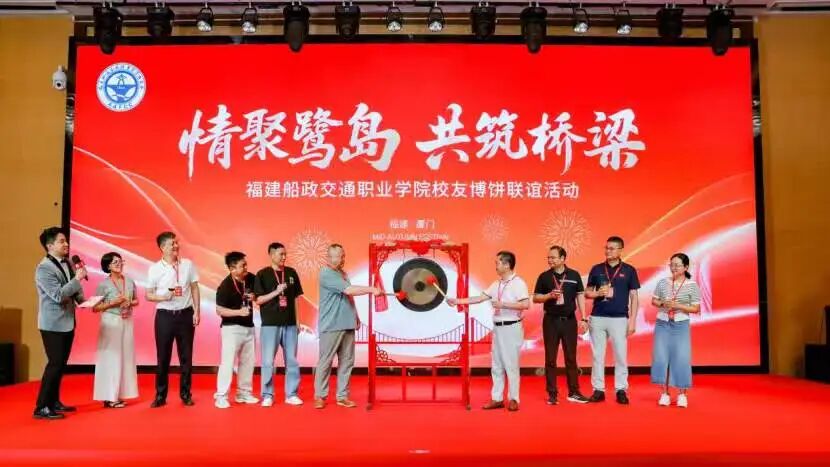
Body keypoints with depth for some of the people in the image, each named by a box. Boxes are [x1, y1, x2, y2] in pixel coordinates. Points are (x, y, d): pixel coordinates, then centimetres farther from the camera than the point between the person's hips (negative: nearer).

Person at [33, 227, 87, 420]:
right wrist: (77, 279, -24)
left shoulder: (67, 263, 7)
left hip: (67, 322, 8)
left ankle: (54, 402, 26)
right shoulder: (44, 268, -17)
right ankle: (41, 407, 2)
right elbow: (58, 295, -25)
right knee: (55, 364, -7)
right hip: (53, 324, -8)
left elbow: (73, 288, 17)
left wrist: (82, 299, -2)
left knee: (61, 364, 15)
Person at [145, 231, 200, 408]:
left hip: (185, 314, 1)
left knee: (186, 356, 7)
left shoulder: (188, 264, 1)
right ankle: (160, 396, 15)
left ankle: (186, 394, 17)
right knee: (163, 357, 5)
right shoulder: (155, 269, -3)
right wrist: (162, 297, -18)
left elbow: (194, 288, 6)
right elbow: (148, 295, 2)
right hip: (164, 315, -1)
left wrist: (196, 311, 0)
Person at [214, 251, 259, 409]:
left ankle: (244, 393, 25)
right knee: (228, 362, -7)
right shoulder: (225, 286, -18)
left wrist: (254, 297, -6)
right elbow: (219, 310, -17)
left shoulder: (251, 279, -1)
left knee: (248, 361, 13)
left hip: (249, 327, 7)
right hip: (232, 328, -7)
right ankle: (221, 396, 2)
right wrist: (239, 312, -28)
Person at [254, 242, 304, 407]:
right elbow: (258, 300, -5)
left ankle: (291, 394, 16)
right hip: (270, 324, -3)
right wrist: (276, 292, -17)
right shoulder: (262, 274, -2)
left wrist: (298, 321, 9)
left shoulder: (291, 273, 8)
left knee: (292, 360, 7)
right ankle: (267, 395, 13)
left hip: (290, 324, 3)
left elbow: (296, 298, 12)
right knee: (268, 361, 1)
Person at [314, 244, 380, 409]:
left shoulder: (343, 273, 16)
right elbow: (349, 290, -21)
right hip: (331, 326, -8)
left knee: (347, 361, 7)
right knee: (325, 361, -1)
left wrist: (355, 316, 17)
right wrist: (371, 289, -20)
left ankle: (342, 396, 14)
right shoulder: (326, 274, -12)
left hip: (347, 324, 8)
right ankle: (320, 396, 9)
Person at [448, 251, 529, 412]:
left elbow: (526, 304, -20)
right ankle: (497, 398, 17)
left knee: (511, 365, -2)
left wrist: (503, 304, -20)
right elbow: (480, 298, 12)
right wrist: (458, 301, 8)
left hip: (511, 327, -8)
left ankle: (513, 399, 9)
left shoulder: (518, 283, -11)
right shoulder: (496, 284, 11)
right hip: (497, 327, 8)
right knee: (497, 365, 10)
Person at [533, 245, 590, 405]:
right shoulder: (544, 277, 1)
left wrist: (583, 318, -1)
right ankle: (552, 394, 11)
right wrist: (549, 295, -15)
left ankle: (574, 392, 16)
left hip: (569, 320, 1)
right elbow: (535, 298, 4)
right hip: (551, 320, 0)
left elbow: (580, 296, 5)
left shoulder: (574, 275, 3)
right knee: (550, 359, 3)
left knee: (571, 358, 7)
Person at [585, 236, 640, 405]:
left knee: (621, 356, 2)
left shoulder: (629, 270, 2)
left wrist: (632, 320, -4)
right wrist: (598, 293, -10)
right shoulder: (596, 269, 7)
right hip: (598, 318, 2)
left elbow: (634, 297, 2)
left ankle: (621, 390, 12)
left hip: (619, 319, -2)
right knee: (598, 356, 6)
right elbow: (587, 293, 12)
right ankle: (598, 390, 14)